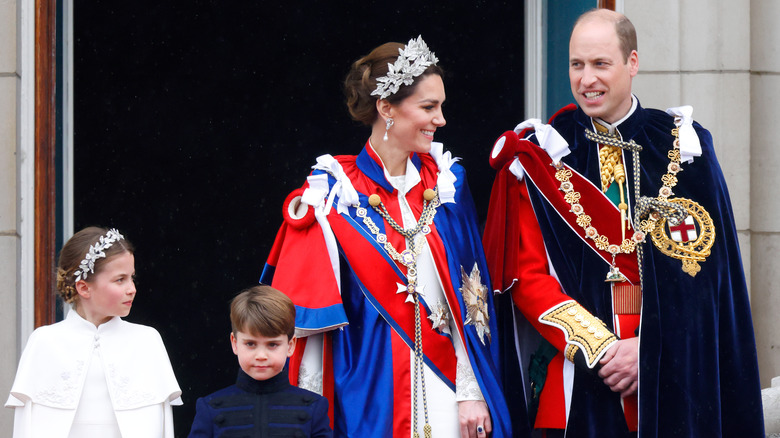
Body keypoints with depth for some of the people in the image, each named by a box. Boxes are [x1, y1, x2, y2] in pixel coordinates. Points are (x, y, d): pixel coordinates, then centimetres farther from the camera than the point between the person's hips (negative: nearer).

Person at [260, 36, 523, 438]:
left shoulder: (446, 185, 6)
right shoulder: (334, 194, -4)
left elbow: (469, 298, 3)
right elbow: (308, 319, -3)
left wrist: (472, 393, -3)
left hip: (444, 388, 3)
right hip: (369, 402, -3)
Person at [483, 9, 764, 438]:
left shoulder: (682, 147, 3)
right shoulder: (539, 157, 3)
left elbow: (703, 272, -1)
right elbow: (527, 277, -2)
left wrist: (650, 349, -12)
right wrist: (599, 348, -13)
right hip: (577, 378, 0)